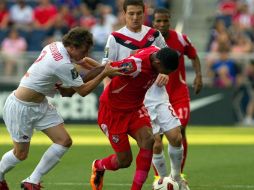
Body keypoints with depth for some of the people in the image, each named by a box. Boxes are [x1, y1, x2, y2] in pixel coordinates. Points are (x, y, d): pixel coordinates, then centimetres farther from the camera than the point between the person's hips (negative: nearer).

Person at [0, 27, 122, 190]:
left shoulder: (56, 46, -4)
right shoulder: (63, 64, -28)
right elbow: (83, 91, -17)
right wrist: (104, 74, -15)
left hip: (40, 105, 9)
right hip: (21, 108, -9)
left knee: (64, 141, -3)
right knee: (21, 154, 4)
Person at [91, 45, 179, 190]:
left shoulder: (157, 52, -12)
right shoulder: (135, 65, -36)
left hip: (135, 107, 7)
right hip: (113, 111, -7)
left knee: (148, 140, -20)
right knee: (124, 160, -1)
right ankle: (98, 166, 34)